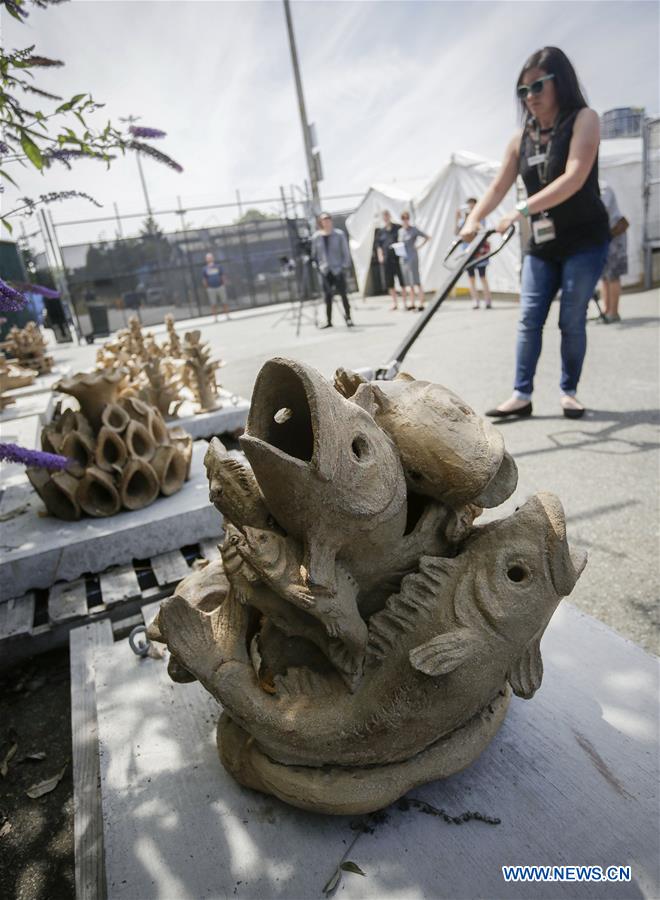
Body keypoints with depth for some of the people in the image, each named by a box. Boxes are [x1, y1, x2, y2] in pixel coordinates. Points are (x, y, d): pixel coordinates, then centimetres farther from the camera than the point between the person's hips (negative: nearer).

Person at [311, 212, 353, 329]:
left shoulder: (339, 234, -2)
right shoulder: (316, 236, 2)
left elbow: (345, 250, 0)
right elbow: (314, 253, 10)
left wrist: (346, 264, -7)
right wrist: (317, 265, 4)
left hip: (338, 268, -2)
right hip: (325, 270, 2)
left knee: (343, 294, -1)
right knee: (328, 296, 5)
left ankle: (348, 317, 10)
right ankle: (329, 321, 12)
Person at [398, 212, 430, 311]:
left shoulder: (414, 230, -5)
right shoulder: (400, 231, 12)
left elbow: (428, 237, -2)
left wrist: (419, 246, -6)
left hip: (412, 257, -6)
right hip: (403, 258, 6)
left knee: (415, 281, -10)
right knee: (408, 282, 9)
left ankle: (421, 303, -10)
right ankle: (412, 303, 16)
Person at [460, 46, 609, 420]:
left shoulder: (584, 119, -7)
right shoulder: (521, 138, 8)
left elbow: (574, 179, -22)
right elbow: (499, 187, 1)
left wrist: (522, 209, -31)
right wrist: (473, 220, -18)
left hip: (585, 239, -5)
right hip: (542, 244, 5)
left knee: (572, 320, -3)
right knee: (529, 320, -3)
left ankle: (569, 391, 11)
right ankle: (522, 395, -1)